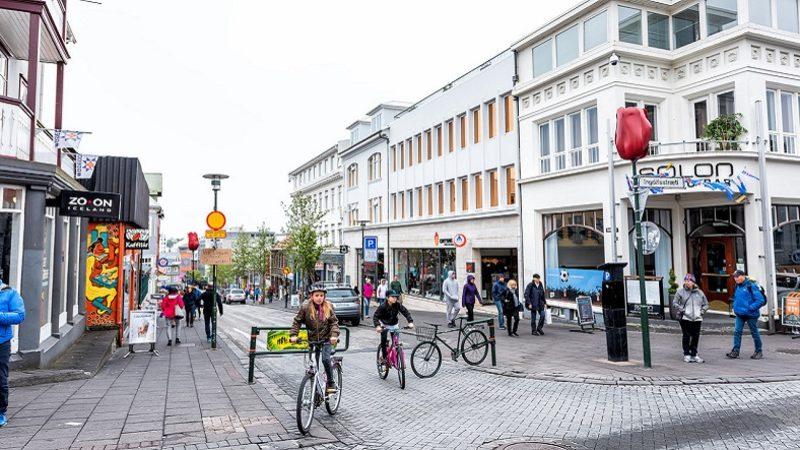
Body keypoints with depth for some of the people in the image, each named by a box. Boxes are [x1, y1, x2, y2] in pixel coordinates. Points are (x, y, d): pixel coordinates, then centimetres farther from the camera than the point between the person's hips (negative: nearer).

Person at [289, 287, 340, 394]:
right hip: (312, 340, 1)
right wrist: (293, 335, -14)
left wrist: (334, 335, -20)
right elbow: (297, 321, 0)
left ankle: (331, 383, -1)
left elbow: (334, 322, -4)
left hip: (326, 339, -1)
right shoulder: (305, 307, -5)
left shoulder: (328, 307, -3)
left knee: (326, 359, -21)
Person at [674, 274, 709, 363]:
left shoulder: (699, 292, 8)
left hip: (697, 319, 3)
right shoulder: (680, 292, -2)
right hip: (685, 318, -3)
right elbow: (675, 303, -2)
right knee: (686, 336, 0)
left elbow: (705, 304, 17)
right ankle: (686, 355, 10)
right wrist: (681, 310, -11)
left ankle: (694, 355, 19)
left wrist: (701, 311, 3)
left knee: (696, 337, 6)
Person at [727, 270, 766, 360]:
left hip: (750, 314, -6)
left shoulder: (751, 286, -15)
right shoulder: (738, 286, 7)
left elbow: (761, 300, -19)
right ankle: (735, 351, 0)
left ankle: (759, 351, 23)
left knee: (754, 332, 8)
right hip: (740, 314, 6)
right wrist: (735, 307, 11)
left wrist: (750, 308, -21)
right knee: (737, 331, -2)